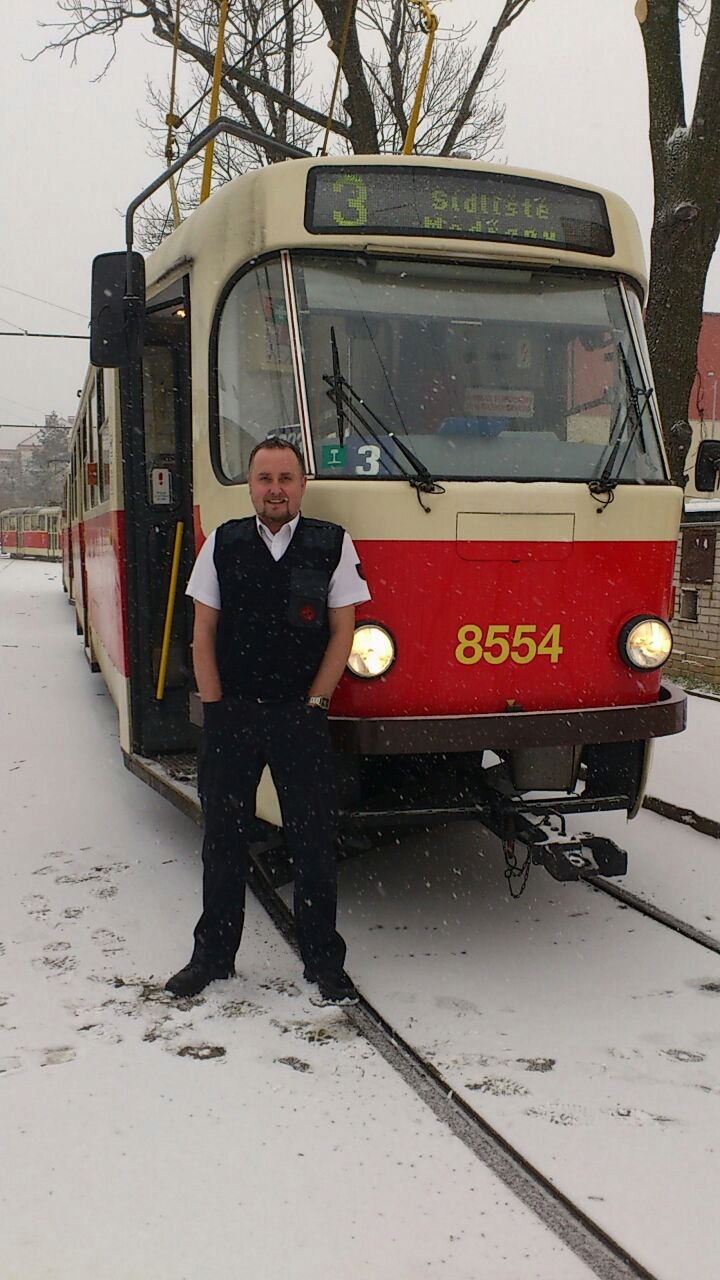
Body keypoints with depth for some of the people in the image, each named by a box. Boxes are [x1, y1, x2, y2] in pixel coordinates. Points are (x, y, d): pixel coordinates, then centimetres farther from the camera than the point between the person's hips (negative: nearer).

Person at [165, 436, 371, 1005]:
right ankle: (213, 955, 26)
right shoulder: (223, 544, 5)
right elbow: (204, 632, 6)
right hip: (230, 717, 2)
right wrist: (217, 709, 0)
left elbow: (342, 632, 1)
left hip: (301, 717, -1)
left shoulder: (332, 544, 0)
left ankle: (324, 962, 19)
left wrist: (313, 705, -4)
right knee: (223, 841, 11)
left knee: (315, 841, 4)